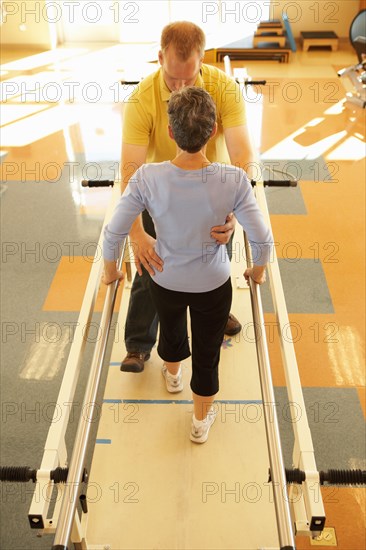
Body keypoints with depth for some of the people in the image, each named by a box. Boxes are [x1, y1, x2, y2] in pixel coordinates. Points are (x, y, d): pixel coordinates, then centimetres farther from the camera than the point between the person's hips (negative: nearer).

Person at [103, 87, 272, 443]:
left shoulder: (148, 178, -25)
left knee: (171, 331, 32)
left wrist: (110, 270, 3)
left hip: (165, 281, 1)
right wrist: (258, 271, 4)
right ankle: (201, 421, 45)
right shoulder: (234, 180, -25)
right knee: (207, 354, 21)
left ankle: (172, 375, 65)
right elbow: (262, 240, -18)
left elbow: (113, 233, -17)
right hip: (214, 285, -1)